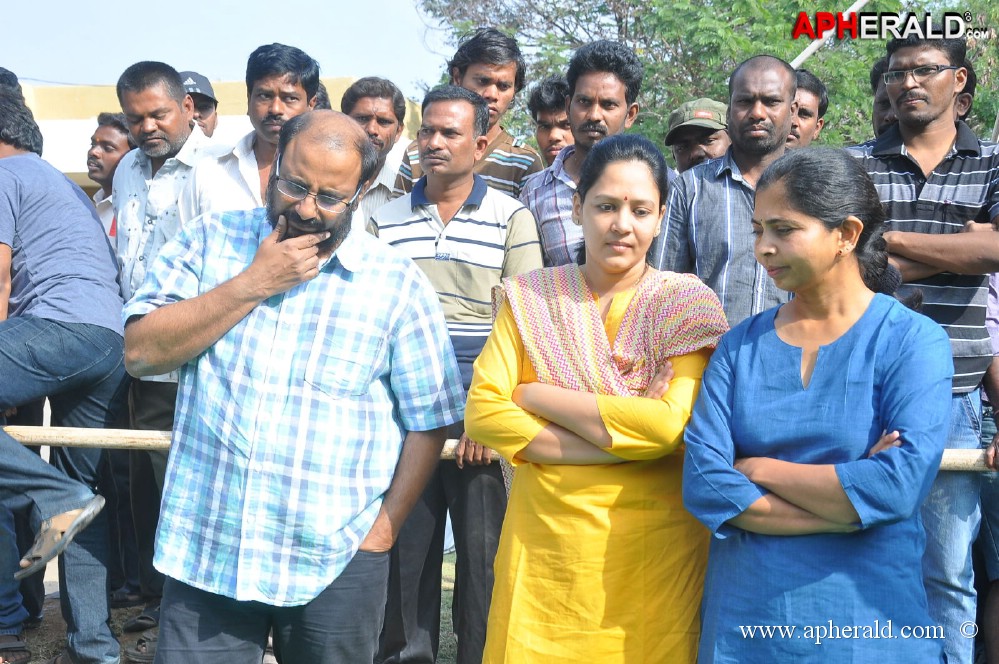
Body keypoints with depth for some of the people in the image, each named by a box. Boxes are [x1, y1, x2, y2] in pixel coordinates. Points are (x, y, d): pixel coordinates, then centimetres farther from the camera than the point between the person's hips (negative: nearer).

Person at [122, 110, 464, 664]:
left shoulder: (398, 283, -1)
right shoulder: (211, 240, 4)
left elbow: (427, 422, 2)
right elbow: (140, 351, -7)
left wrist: (382, 530, -3)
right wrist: (252, 284, -12)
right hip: (205, 552, 1)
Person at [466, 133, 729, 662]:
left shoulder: (685, 304, -2)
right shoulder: (531, 298, 4)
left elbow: (672, 422, -17)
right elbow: (482, 411, -7)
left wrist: (536, 395, -11)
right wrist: (615, 446, -15)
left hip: (654, 544, -1)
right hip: (544, 539, 2)